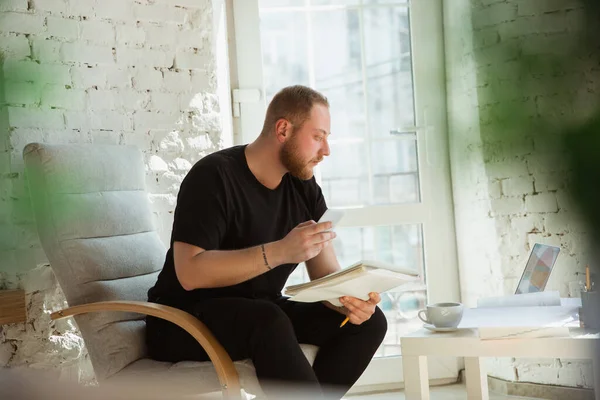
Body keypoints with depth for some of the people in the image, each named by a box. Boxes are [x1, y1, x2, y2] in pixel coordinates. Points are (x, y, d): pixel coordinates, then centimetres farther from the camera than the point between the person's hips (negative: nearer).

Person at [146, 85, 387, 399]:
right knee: (269, 321, -37)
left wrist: (348, 300, -24)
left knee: (368, 320, -11)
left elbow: (326, 275, -1)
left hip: (261, 315, 7)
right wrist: (279, 251, -35)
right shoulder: (214, 176, -17)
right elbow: (190, 273, -27)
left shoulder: (303, 187, 3)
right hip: (186, 319, -7)